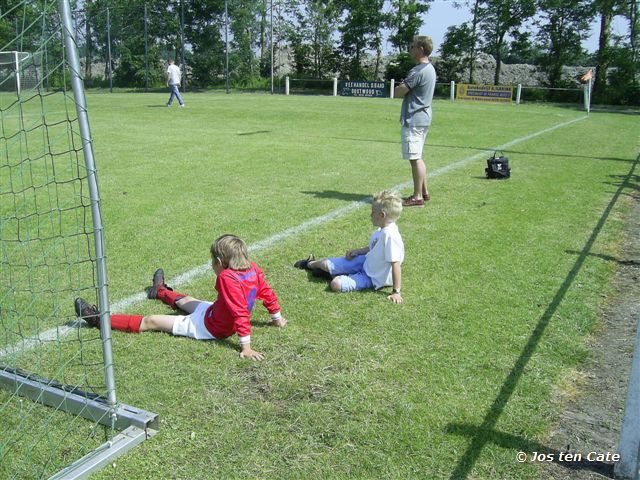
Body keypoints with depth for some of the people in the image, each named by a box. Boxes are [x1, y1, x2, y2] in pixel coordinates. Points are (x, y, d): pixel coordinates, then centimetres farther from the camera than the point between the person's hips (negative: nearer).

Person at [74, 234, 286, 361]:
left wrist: (246, 346, -34)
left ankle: (99, 320, 11)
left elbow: (241, 312, -37)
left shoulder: (227, 278, -33)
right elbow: (268, 293, 0)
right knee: (185, 300, 36)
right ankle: (160, 291, 68)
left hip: (209, 328, -9)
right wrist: (276, 317, 15)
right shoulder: (253, 269, -10)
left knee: (150, 321, 1)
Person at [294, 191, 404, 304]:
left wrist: (396, 292, -29)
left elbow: (396, 264, -31)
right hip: (365, 262, 8)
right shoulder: (382, 231, -4)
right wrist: (357, 251, 5)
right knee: (327, 264, 7)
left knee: (336, 284, -22)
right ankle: (310, 264, 39)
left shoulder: (390, 235, -33)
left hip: (371, 278, -8)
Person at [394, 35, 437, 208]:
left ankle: (417, 197, -2)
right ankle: (424, 192, 24)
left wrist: (400, 87, 3)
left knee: (415, 158, -6)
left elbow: (397, 93, -17)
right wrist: (404, 87, 3)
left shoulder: (418, 71, -18)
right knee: (417, 157, 17)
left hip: (413, 120, -10)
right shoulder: (430, 69, 14)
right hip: (423, 118, 10)